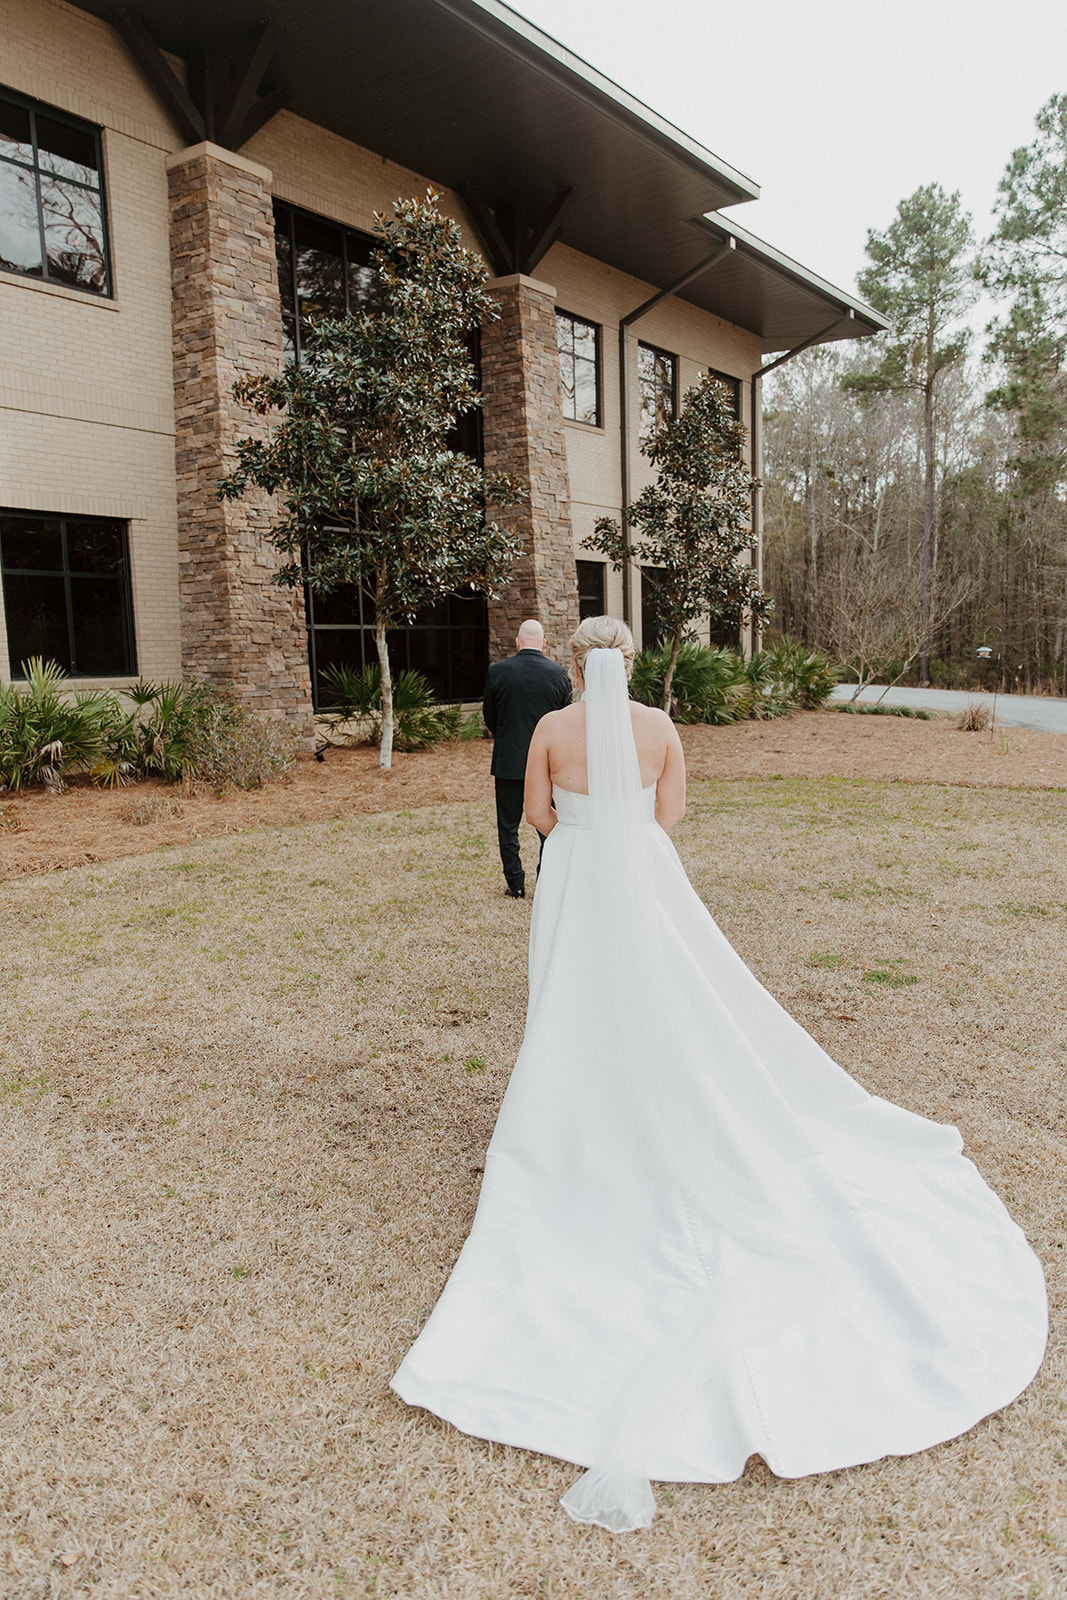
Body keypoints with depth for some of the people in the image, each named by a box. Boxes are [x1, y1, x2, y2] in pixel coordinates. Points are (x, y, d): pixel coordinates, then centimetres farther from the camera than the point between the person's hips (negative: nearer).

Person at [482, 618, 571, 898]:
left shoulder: (497, 671, -8)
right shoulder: (559, 673, -5)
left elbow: (489, 715, 3)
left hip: (508, 762, -1)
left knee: (508, 826, 12)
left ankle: (516, 885, 17)